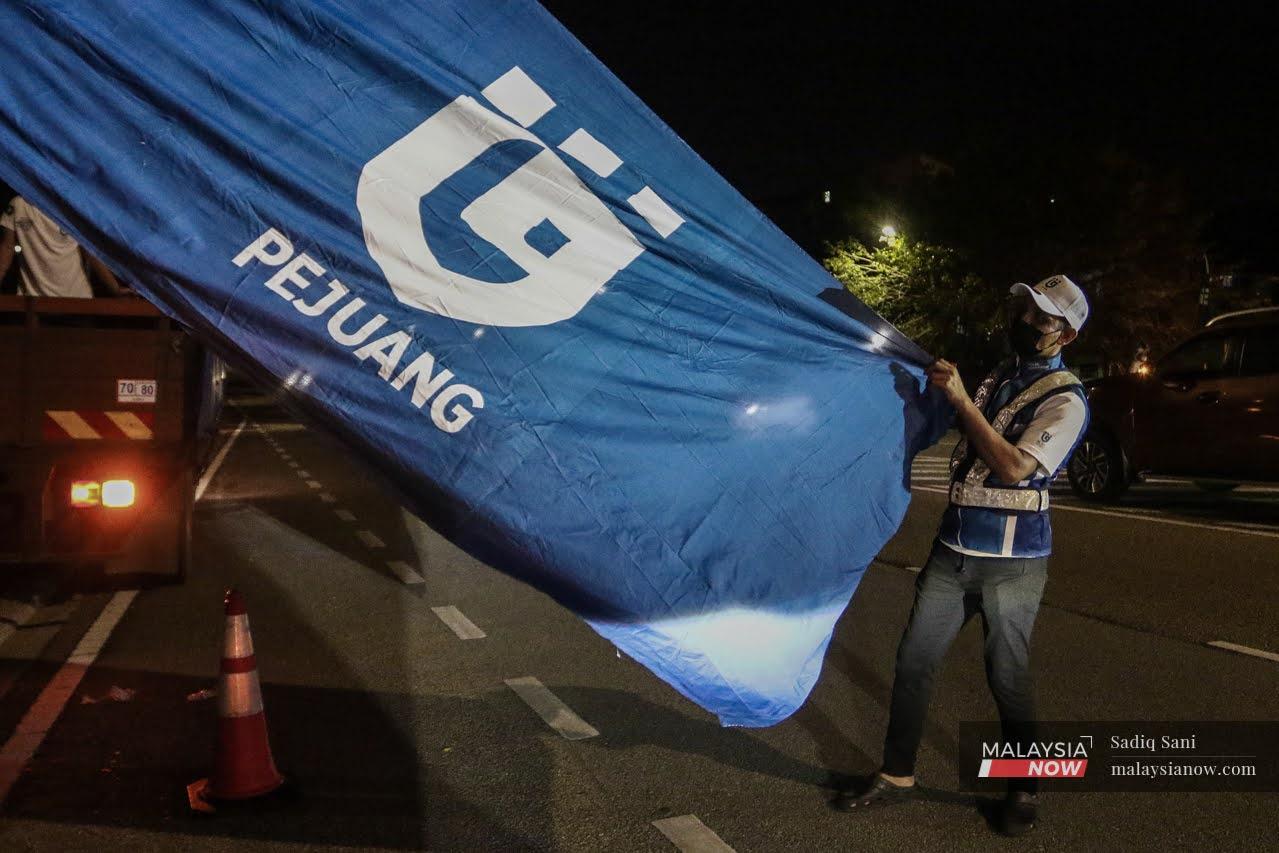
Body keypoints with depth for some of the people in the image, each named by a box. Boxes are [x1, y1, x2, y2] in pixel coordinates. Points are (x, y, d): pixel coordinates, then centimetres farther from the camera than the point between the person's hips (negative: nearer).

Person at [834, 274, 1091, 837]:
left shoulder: (1065, 400, -10)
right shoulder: (998, 378, 12)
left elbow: (1015, 467, -23)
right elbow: (952, 431, 28)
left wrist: (960, 399, -23)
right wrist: (936, 384, 12)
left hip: (1011, 562, -6)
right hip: (953, 551, 6)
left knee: (1007, 677, 3)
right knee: (913, 661, 6)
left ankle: (1023, 790, 24)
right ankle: (896, 775, 18)